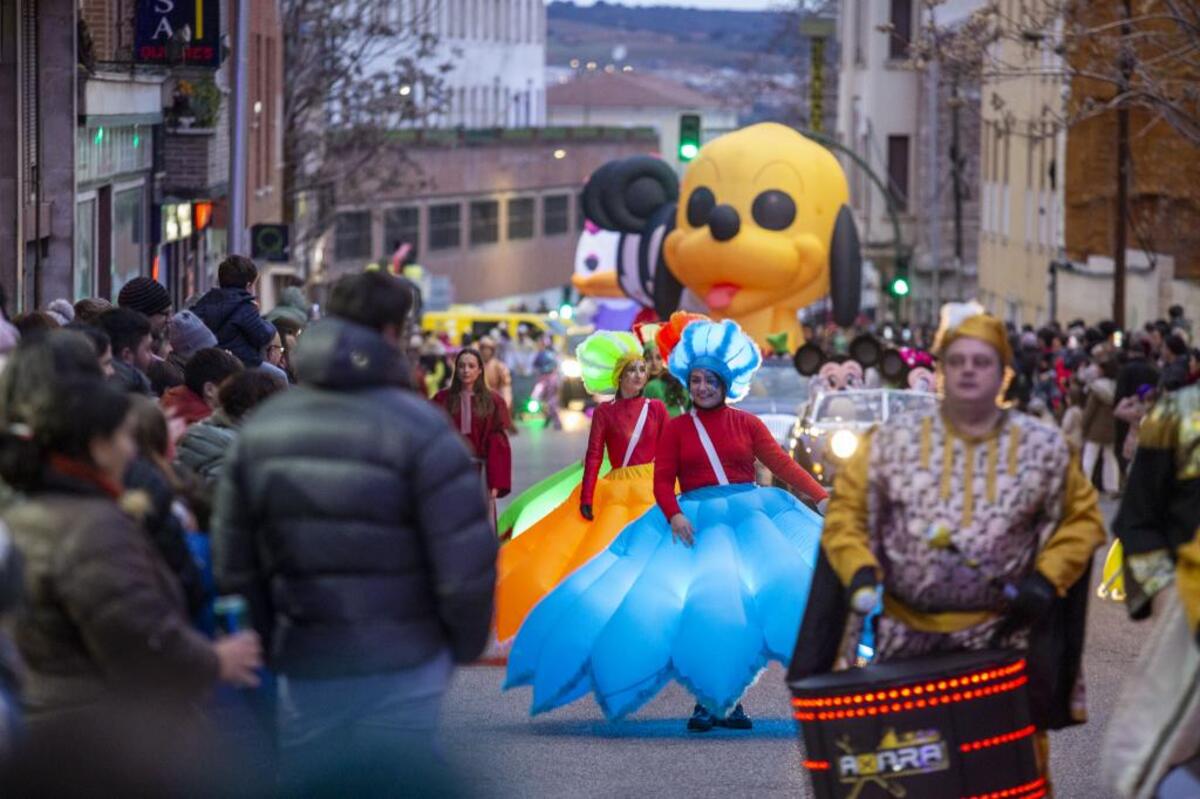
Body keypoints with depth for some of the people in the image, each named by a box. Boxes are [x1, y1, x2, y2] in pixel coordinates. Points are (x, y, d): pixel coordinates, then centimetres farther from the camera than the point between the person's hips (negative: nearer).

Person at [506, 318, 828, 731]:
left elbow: (782, 465, 2)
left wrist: (824, 499, -6)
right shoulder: (677, 428, 6)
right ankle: (705, 701, 2)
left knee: (741, 607, -5)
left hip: (749, 518, 1)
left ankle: (731, 700, 5)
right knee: (700, 607, -8)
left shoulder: (746, 423, 7)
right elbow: (662, 480, 0)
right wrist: (674, 514, -19)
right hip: (696, 523, 0)